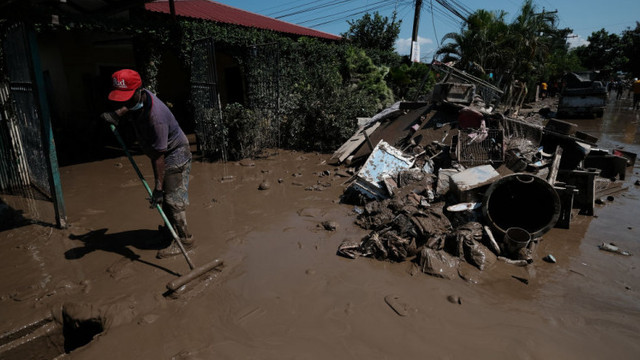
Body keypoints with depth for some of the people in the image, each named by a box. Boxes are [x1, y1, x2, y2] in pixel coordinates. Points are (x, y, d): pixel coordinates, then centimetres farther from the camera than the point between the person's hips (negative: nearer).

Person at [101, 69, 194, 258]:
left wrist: (158, 187, -28)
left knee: (173, 198, -7)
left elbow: (159, 156, -32)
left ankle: (184, 239, 4)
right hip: (164, 153, 9)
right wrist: (117, 114, 1)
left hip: (175, 153, -9)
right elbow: (129, 107, 22)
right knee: (165, 197, 16)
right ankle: (171, 229, 33)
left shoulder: (155, 116, -34)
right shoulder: (138, 98, -9)